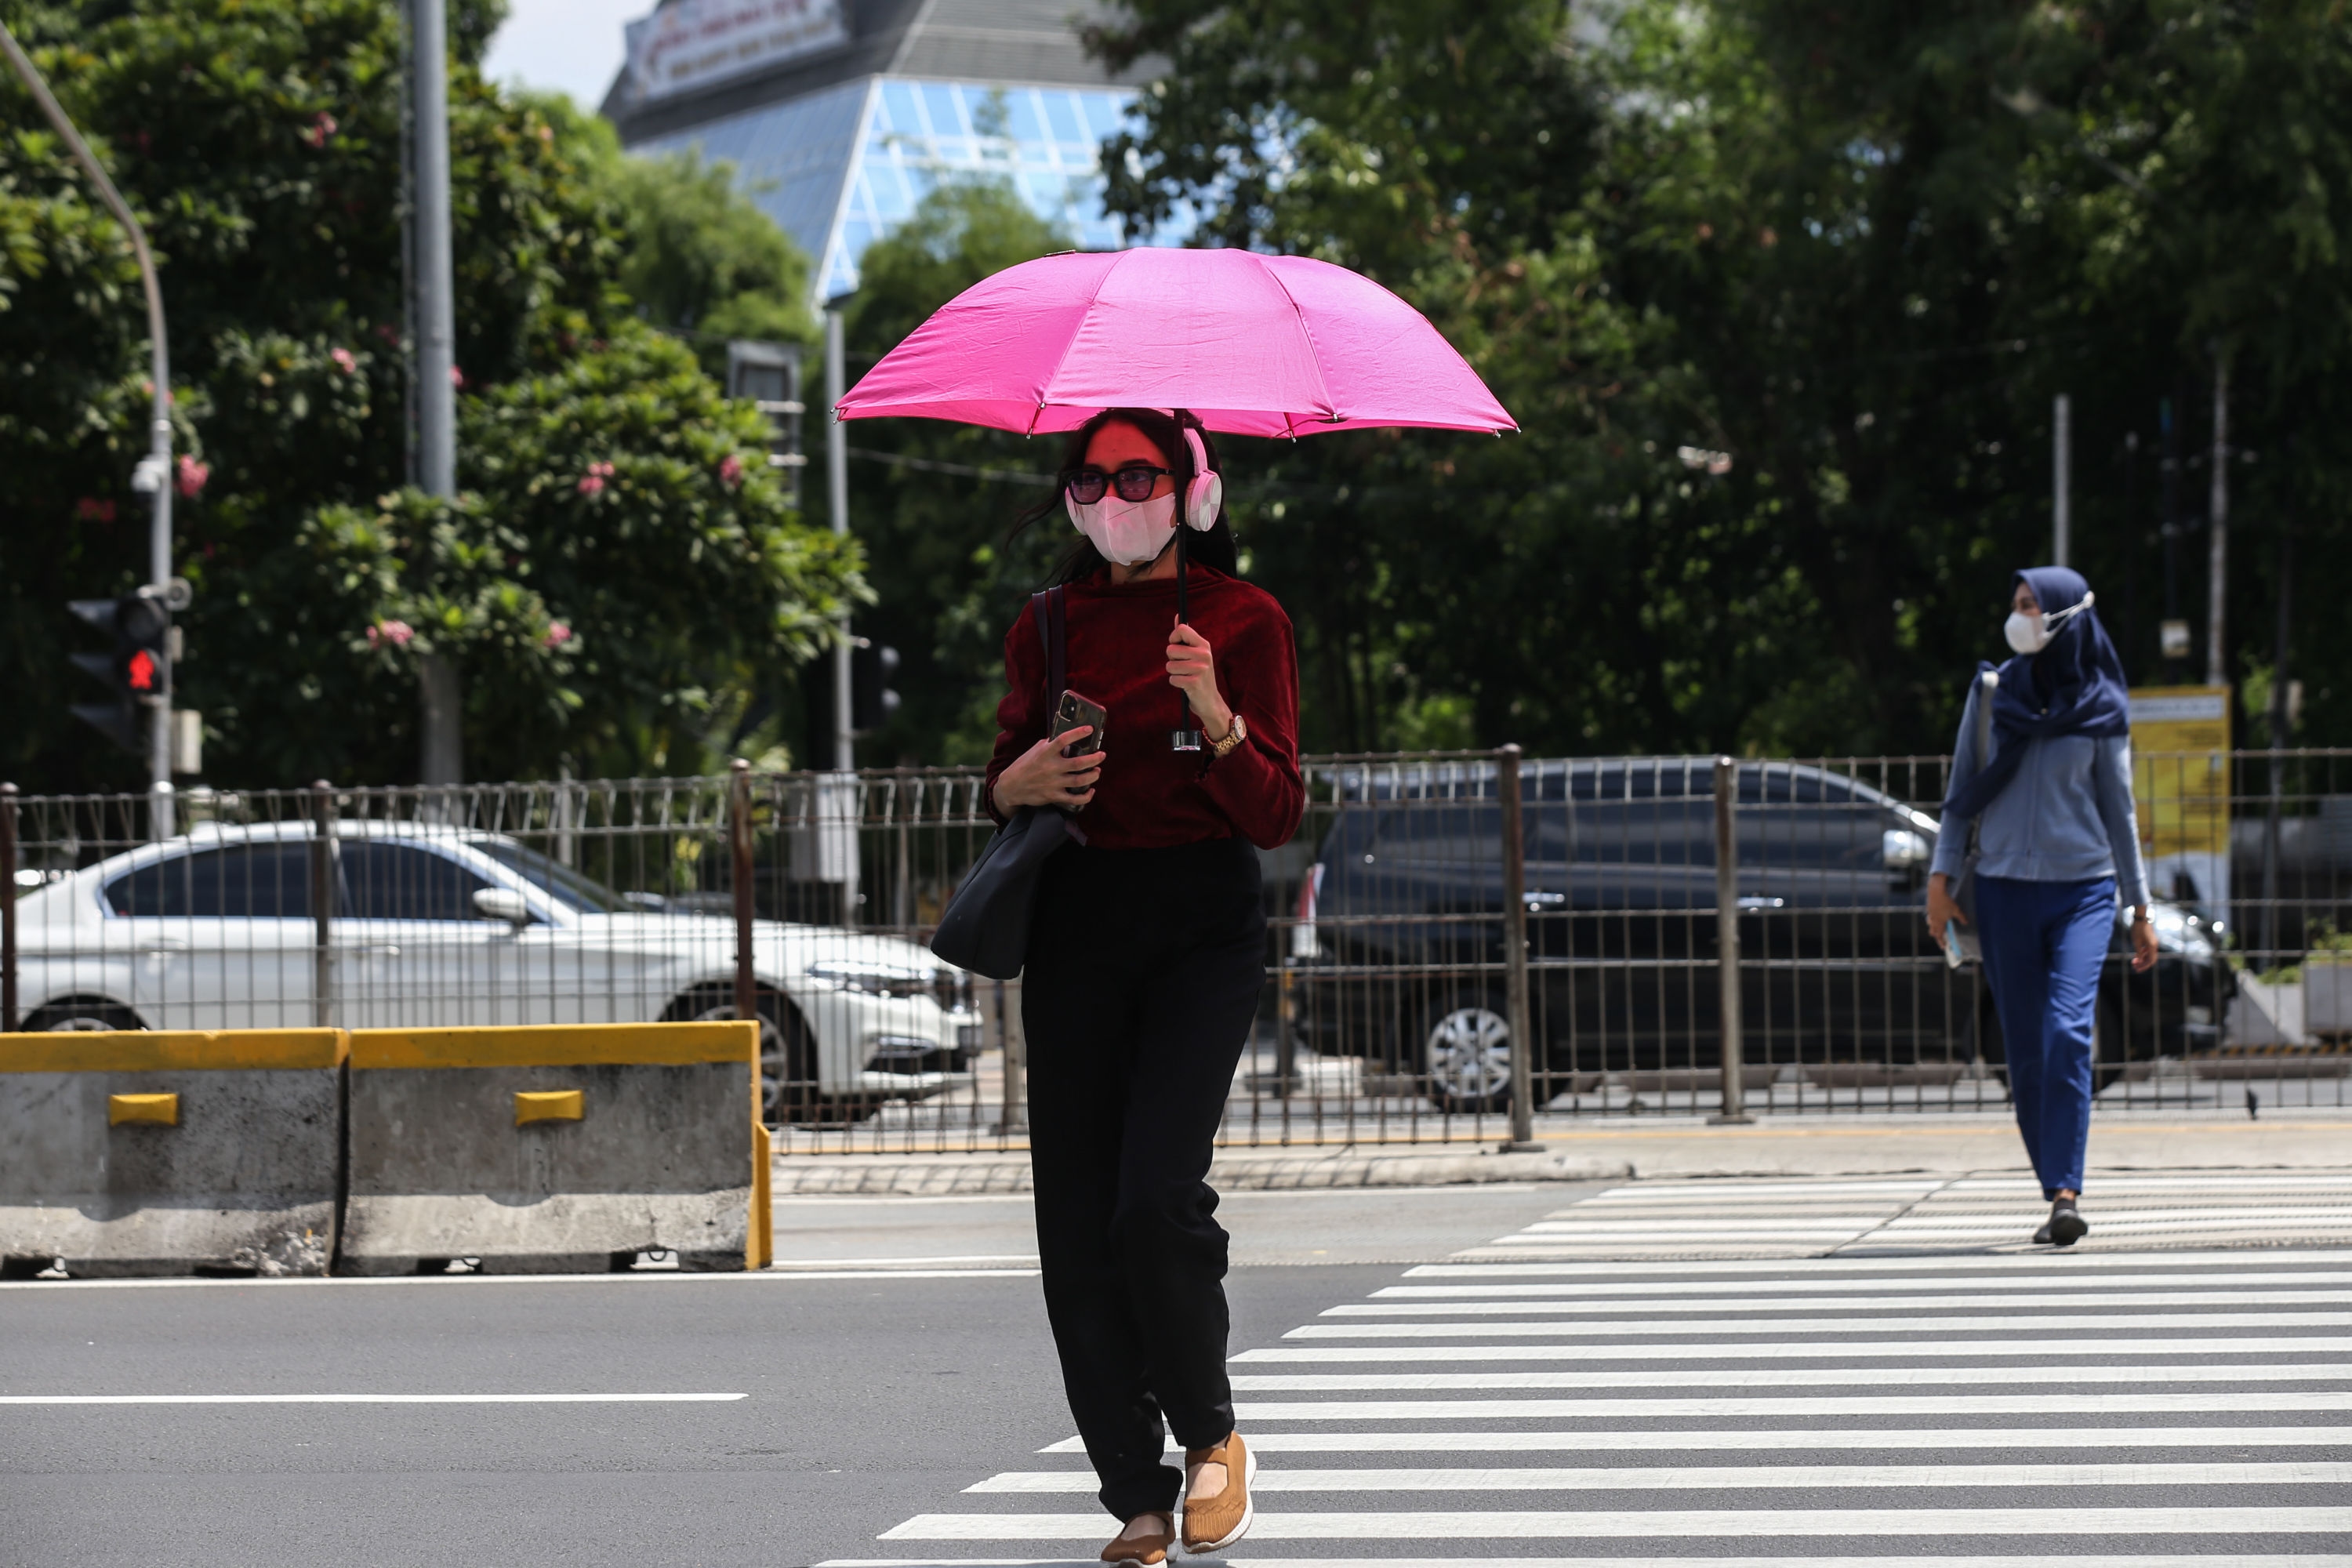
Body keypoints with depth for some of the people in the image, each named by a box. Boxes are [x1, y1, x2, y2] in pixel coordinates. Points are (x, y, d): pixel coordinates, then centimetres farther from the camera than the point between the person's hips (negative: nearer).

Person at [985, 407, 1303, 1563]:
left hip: (1202, 925, -4)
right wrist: (1018, 783, -5)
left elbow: (1276, 818, -5)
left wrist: (1216, 718, -22)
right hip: (1075, 924, 4)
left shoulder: (1244, 621, 0)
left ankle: (1212, 1435, 4)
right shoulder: (1048, 629, 11)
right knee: (1076, 1219, -3)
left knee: (1156, 1197, -19)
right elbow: (1001, 785, 19)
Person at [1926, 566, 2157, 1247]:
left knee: (2068, 1032, -18)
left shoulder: (2100, 709, 2)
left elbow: (2118, 810, 10)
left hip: (2083, 890, -2)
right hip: (2005, 890, 2)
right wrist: (1942, 875, 1)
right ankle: (2056, 1191, 12)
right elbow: (1962, 789, 11)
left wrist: (2140, 909, 11)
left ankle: (2066, 1195, -20)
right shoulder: (1993, 691, 6)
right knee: (2026, 1053, 2)